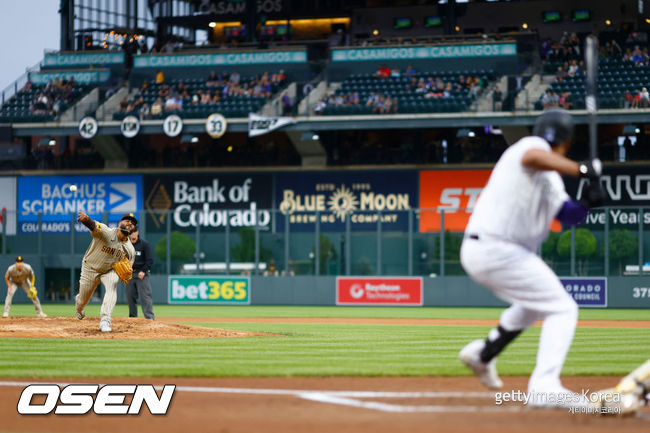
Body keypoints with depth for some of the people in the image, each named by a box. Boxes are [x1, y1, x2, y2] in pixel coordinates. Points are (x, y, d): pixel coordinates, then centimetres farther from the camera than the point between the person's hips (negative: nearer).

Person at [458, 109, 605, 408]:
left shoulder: (551, 179, 22)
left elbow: (567, 215, 14)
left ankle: (482, 353, 42)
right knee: (562, 309, -9)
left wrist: (588, 201, -6)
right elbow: (532, 158, -31)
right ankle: (544, 387, -17)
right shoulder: (533, 146, -6)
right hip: (497, 251, -10)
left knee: (535, 304, 33)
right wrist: (582, 170, -32)